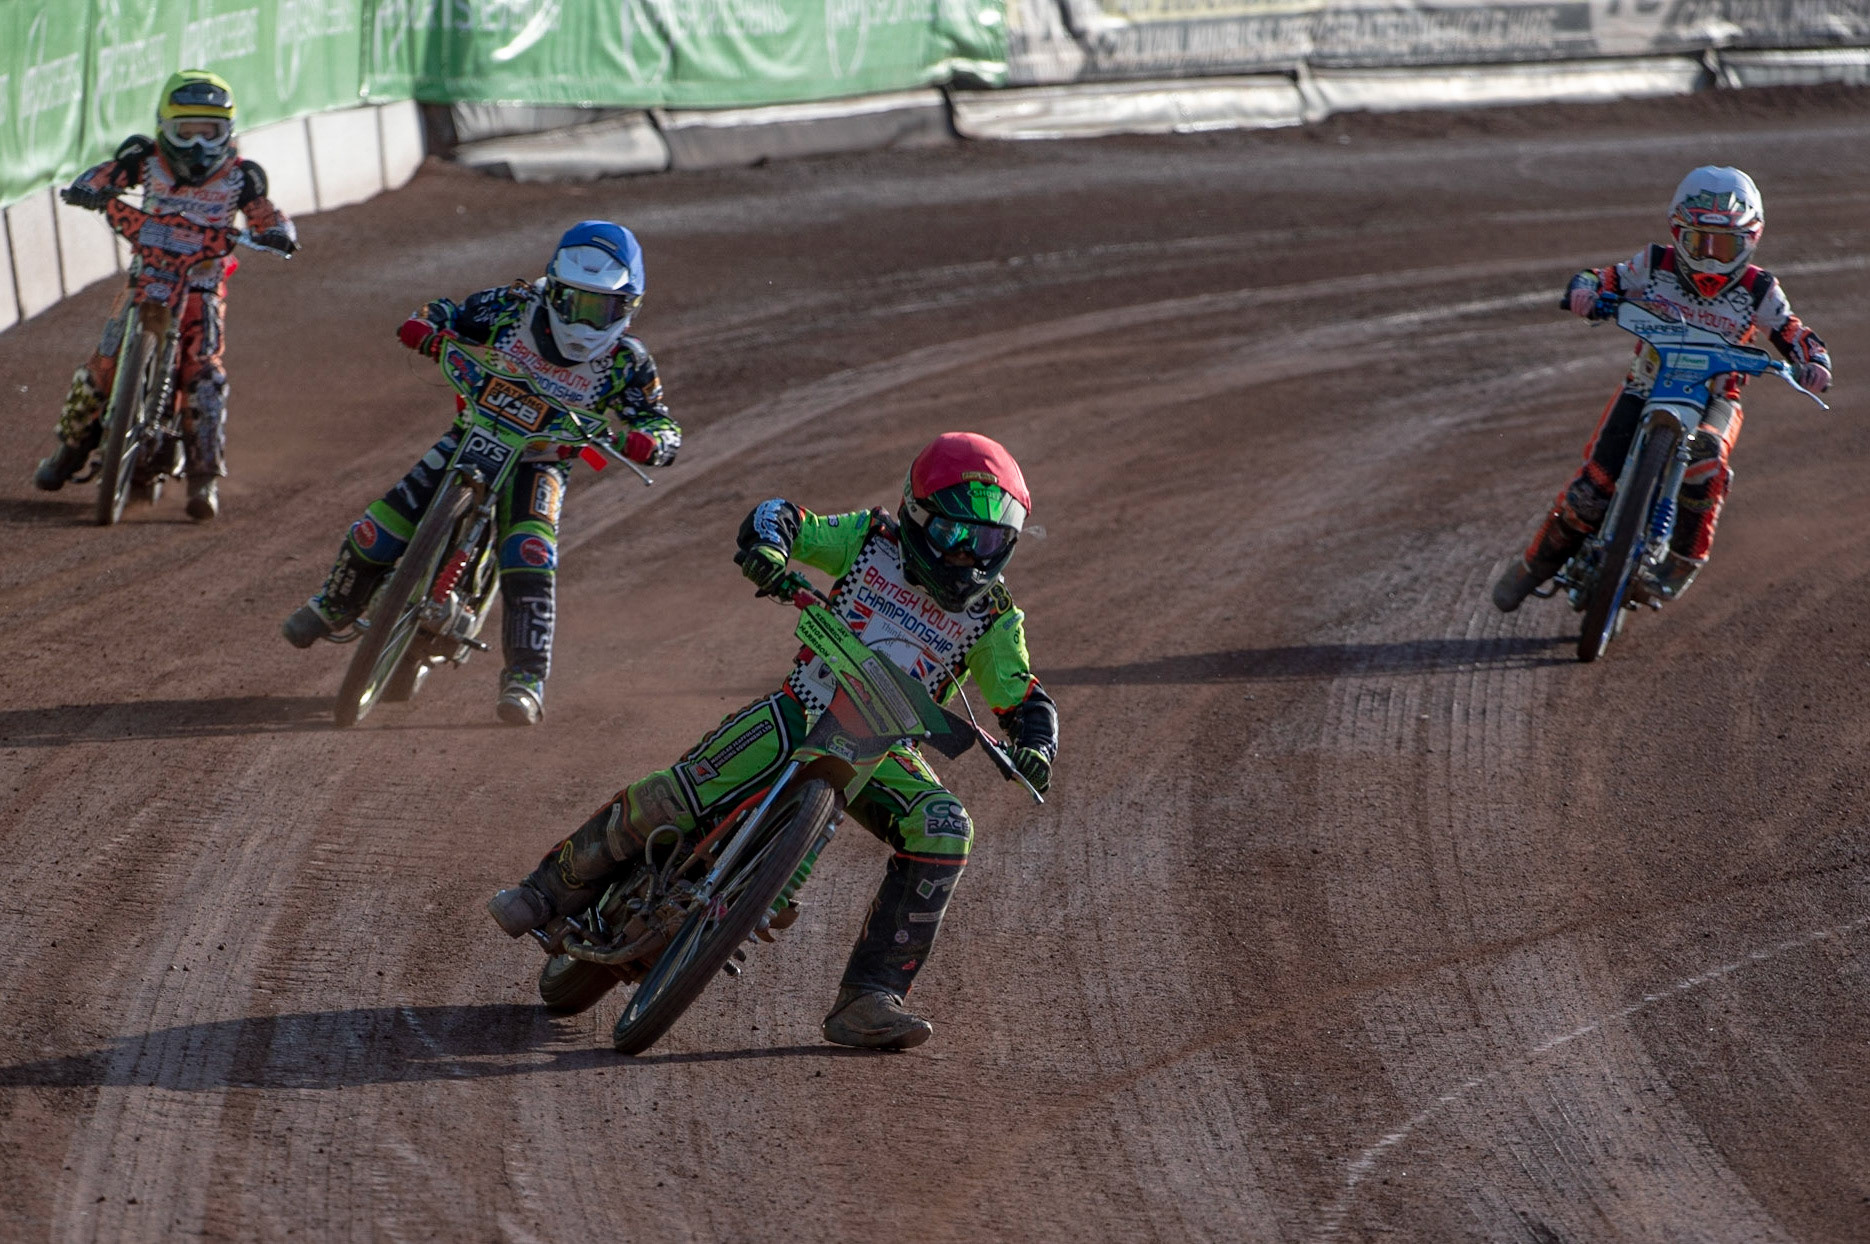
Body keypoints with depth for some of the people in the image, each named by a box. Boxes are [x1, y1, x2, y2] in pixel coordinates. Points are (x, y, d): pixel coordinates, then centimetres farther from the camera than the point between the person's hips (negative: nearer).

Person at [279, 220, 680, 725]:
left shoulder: (627, 362, -17)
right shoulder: (515, 307, -15)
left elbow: (666, 432, -14)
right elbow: (443, 314, -3)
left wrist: (643, 442, -39)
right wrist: (424, 329, -28)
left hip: (540, 461, -2)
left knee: (529, 560, -29)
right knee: (381, 528, -3)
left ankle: (526, 681, -23)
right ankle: (335, 604, 28)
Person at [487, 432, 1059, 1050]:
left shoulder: (993, 620, 2)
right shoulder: (873, 539, 2)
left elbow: (1027, 700, 3)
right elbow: (779, 516, 6)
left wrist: (1034, 746, -21)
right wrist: (767, 545, -19)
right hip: (803, 712, -1)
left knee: (944, 831, -28)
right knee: (675, 796, -22)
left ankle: (867, 1000, -24)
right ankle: (557, 885, 3)